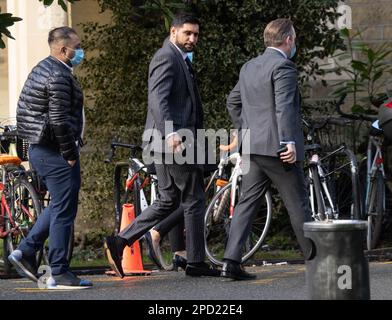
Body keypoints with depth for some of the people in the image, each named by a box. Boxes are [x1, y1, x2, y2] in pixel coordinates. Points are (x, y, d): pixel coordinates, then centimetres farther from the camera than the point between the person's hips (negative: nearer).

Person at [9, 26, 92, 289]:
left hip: (39, 149, 10)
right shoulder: (59, 75, -17)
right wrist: (70, 154, -15)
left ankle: (25, 251, 17)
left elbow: (25, 110, 20)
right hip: (56, 153, -10)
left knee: (59, 206, 20)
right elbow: (59, 120, -24)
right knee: (64, 210, -4)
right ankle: (59, 273, 0)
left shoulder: (42, 69, 15)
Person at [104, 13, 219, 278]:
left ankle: (119, 242, 5)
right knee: (194, 200, -2)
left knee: (168, 201, 12)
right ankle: (196, 263, 4)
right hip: (173, 139, -10)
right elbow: (158, 99, -24)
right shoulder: (166, 58, -11)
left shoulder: (180, 59, 21)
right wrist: (171, 133, -35)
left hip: (173, 140, 10)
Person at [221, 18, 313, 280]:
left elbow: (233, 101, 25)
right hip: (277, 148, -8)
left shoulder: (249, 67, 15)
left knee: (247, 203, 5)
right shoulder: (283, 67, -12)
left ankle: (231, 261, -4)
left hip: (253, 148, 8)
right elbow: (283, 107, -22)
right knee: (298, 204, 2)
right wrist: (288, 143, -24)